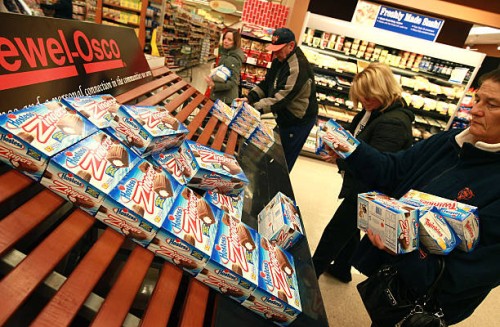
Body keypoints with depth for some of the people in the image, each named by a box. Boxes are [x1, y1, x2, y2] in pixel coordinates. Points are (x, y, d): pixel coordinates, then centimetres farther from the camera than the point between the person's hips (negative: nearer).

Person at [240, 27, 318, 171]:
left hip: (299, 121, -9)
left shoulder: (298, 67, -28)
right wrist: (249, 98, -9)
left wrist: (254, 108, -35)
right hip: (284, 117, 9)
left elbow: (281, 98, -33)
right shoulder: (279, 60, 3)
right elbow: (266, 84, 6)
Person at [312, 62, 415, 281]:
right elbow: (354, 135, 13)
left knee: (334, 232, 6)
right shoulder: (373, 111, 1)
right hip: (359, 186, 10)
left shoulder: (393, 123, -28)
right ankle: (341, 269, 47)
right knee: (349, 228, 24)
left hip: (368, 192, -9)